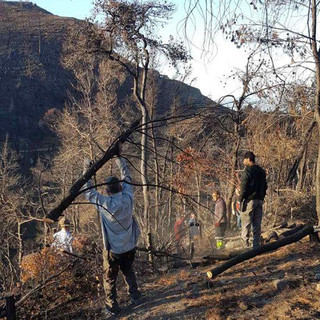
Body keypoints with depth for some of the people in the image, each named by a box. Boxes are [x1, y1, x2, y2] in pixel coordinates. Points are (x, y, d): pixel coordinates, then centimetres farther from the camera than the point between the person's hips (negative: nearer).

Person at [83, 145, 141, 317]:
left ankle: (112, 307, 19)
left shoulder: (104, 204, -25)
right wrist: (119, 158, 8)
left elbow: (88, 191, -10)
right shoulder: (128, 198, -16)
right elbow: (126, 177, -1)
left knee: (110, 278, 13)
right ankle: (135, 297, 35)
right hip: (129, 246, 4)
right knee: (129, 272, 27)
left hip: (113, 249, -4)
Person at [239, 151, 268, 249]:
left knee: (246, 224, -5)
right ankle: (256, 246, 9)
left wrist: (240, 199, -10)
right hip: (259, 200, 7)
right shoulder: (261, 171, 15)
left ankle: (245, 244, -10)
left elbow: (244, 186, -14)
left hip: (249, 200, -7)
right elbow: (265, 186, 17)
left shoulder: (248, 170, -10)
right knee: (257, 225, 8)